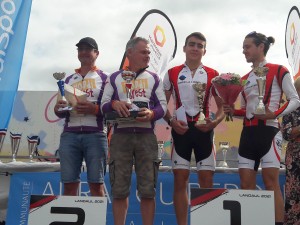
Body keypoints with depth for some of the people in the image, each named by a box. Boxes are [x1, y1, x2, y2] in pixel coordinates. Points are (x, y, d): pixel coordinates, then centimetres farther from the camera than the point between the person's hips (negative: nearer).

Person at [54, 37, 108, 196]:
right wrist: (58, 109, -1)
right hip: (69, 135, 4)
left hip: (95, 135, -3)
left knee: (96, 184, -2)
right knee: (69, 184, 2)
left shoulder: (104, 78, 9)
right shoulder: (69, 79, 21)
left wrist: (94, 109, -16)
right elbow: (62, 113, 22)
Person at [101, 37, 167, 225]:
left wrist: (152, 114, -15)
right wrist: (114, 104, -15)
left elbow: (163, 106, 6)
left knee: (148, 190, 0)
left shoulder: (154, 78, 15)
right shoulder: (115, 78, 15)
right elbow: (103, 106, 8)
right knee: (119, 190, 2)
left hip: (146, 136, 0)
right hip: (121, 135, 0)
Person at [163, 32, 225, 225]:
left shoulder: (213, 75, 5)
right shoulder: (172, 73, 6)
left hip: (204, 129, 0)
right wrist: (171, 121, -9)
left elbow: (222, 106, 7)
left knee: (206, 180, 1)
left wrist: (215, 121, -12)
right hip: (180, 129, 0)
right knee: (180, 179, 2)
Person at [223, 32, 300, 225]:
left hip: (268, 131, -6)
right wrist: (233, 111, 1)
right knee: (246, 185, 4)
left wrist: (275, 114, -19)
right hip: (248, 134, 6)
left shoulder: (279, 71, 1)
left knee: (271, 183, -8)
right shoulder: (244, 79, 18)